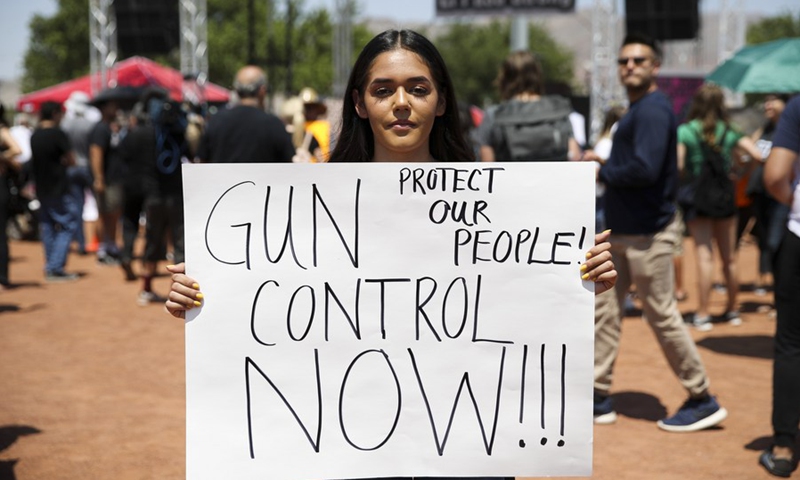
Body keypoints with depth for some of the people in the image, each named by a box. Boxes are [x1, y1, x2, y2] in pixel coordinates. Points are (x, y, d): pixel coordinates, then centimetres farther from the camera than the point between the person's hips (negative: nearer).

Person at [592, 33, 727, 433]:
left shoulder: (653, 109, -15)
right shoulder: (636, 110, 16)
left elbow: (645, 169, -27)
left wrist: (602, 172, -12)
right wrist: (604, 166, 1)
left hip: (647, 234, -10)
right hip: (622, 232, 10)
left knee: (662, 316, -2)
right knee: (603, 309, 9)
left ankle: (702, 401, 12)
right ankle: (598, 398, 17)